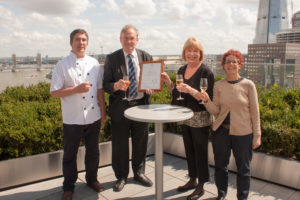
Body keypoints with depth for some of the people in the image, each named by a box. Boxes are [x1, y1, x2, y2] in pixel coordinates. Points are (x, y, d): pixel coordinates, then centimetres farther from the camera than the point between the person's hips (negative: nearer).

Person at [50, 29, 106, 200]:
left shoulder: (94, 63, 5)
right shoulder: (62, 65, -5)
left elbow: (100, 89, 9)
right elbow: (54, 92, -7)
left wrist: (103, 111, 8)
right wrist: (76, 89, -19)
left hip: (93, 117, 3)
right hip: (72, 119, -3)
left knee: (93, 151, 17)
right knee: (70, 154, 11)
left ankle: (92, 179, 39)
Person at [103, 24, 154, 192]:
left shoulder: (146, 57, 5)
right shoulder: (112, 59, -2)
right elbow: (106, 85, -3)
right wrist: (116, 85, -25)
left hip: (141, 105, 2)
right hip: (120, 107, -2)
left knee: (141, 142, 14)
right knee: (120, 144, 8)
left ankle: (139, 173, 36)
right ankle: (121, 176, 30)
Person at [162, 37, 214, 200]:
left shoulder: (205, 72, -12)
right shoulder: (182, 70, 8)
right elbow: (177, 93, 13)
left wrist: (191, 90, -30)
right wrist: (167, 82, -2)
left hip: (200, 119, -6)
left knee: (200, 151, 4)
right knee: (189, 150, 18)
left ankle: (200, 187, 22)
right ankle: (192, 180, 36)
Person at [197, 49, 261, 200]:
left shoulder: (248, 85, -5)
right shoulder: (218, 85, 1)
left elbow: (255, 112, -2)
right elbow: (215, 111, 0)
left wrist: (257, 135, -3)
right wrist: (206, 100, -18)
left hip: (243, 133, -2)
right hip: (221, 131, 2)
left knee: (243, 169, 11)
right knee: (220, 166, 16)